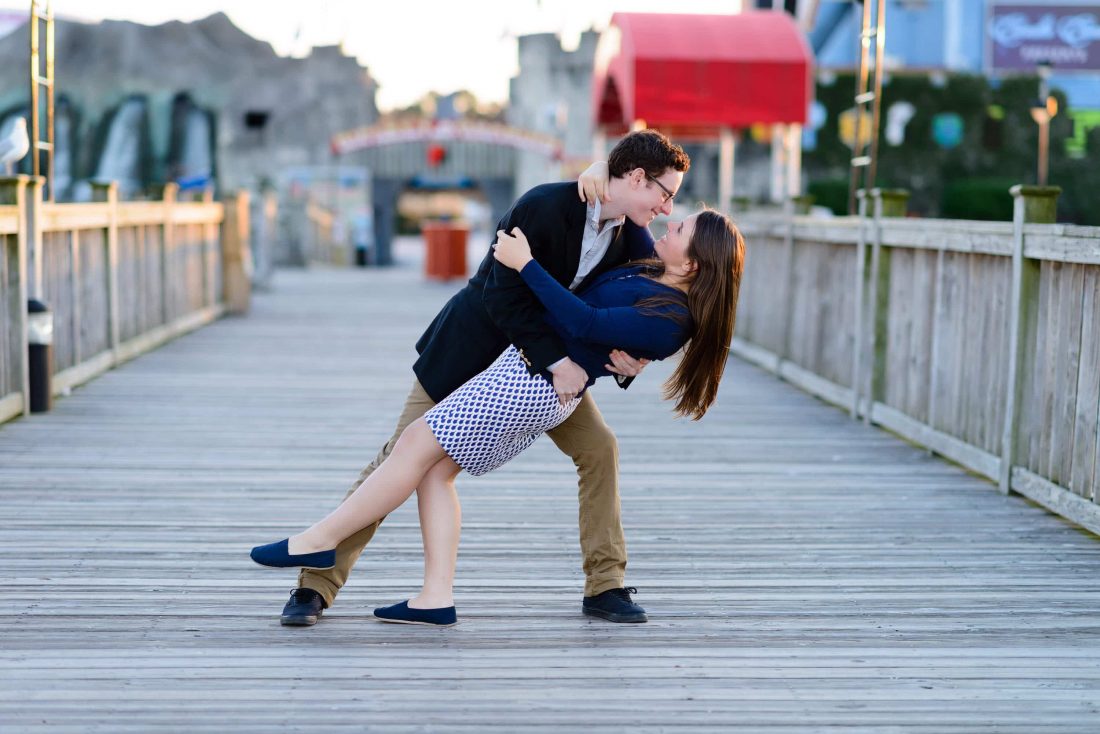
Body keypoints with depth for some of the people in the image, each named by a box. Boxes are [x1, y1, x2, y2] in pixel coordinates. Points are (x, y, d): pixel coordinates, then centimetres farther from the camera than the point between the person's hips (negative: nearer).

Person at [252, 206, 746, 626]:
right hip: (523, 369, 10)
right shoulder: (652, 272, 7)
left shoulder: (669, 318, -20)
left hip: (535, 380, -10)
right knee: (435, 468, 4)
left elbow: (583, 323, -25)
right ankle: (436, 598, 2)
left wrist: (525, 264, -21)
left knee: (417, 446, -7)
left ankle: (319, 541, 3)